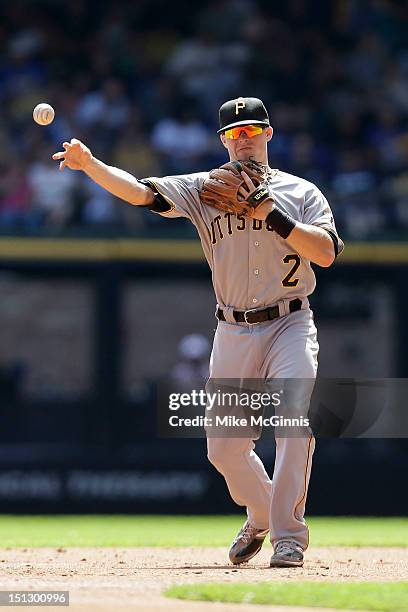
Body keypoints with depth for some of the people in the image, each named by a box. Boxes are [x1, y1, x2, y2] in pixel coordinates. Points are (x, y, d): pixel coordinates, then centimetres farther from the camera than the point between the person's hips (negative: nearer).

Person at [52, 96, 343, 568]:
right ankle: (260, 516, 33)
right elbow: (142, 192, -10)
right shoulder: (204, 190, 5)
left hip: (289, 325, -2)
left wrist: (273, 214, -17)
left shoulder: (301, 192, 3)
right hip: (233, 332, 2)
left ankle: (288, 535, -19)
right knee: (224, 448, 3)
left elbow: (327, 253, -11)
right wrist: (89, 164, -26)